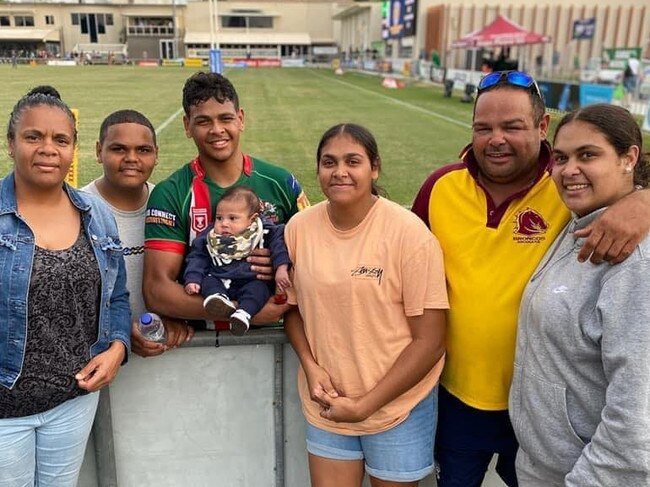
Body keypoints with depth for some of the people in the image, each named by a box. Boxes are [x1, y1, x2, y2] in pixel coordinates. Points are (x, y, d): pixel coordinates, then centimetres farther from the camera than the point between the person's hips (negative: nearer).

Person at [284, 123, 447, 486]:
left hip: (398, 404, -2)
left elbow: (429, 341, -14)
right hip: (327, 404, 3)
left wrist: (366, 405, -14)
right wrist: (310, 365, -9)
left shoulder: (410, 234, -16)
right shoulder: (299, 228, -5)